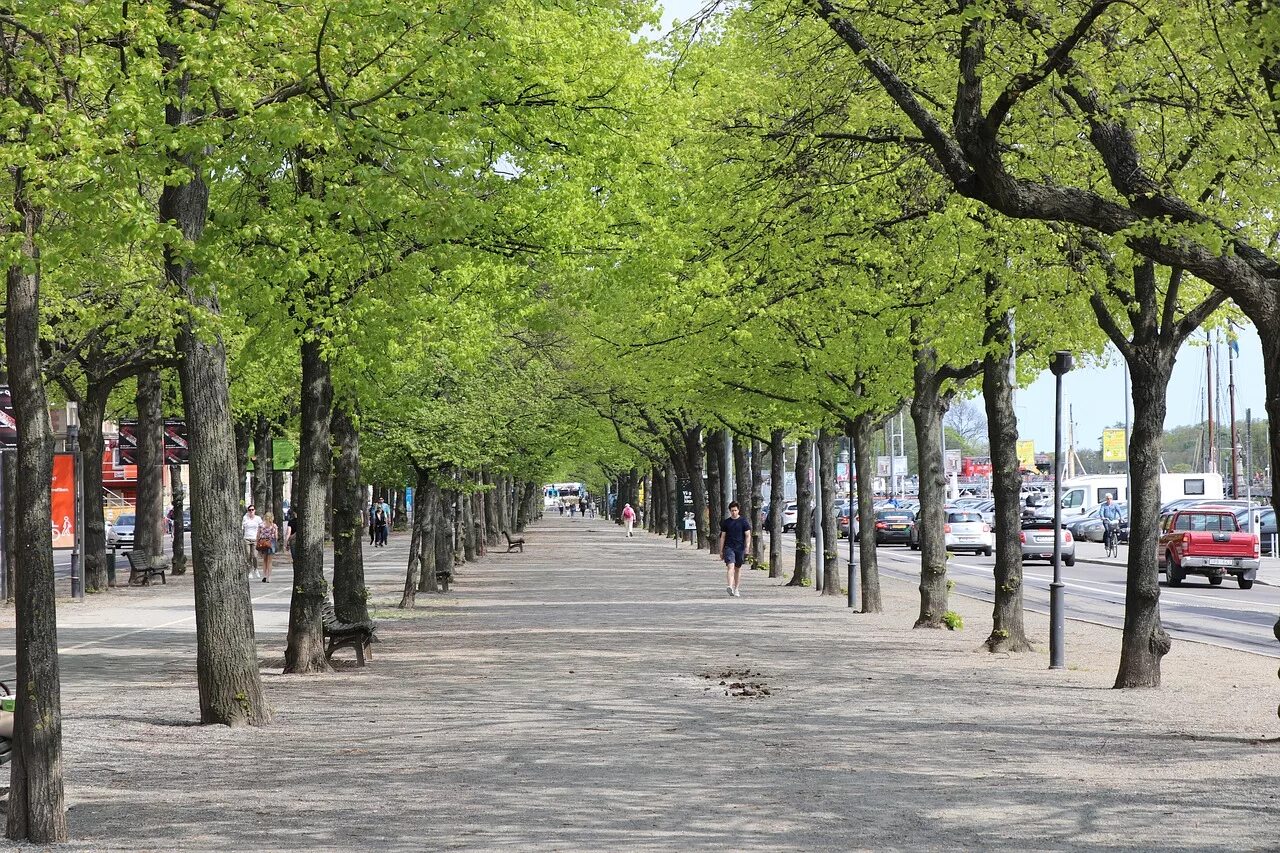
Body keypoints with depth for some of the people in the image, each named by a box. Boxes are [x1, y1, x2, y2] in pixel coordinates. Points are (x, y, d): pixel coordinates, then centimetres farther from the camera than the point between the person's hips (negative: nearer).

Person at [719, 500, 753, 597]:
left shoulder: (744, 522, 3)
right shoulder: (726, 522, 8)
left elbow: (748, 536, 1)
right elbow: (723, 537, 11)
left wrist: (747, 549, -9)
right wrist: (721, 551, 8)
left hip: (740, 548, 0)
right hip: (729, 548, 0)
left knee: (738, 568, 9)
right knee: (730, 566, -18)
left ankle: (736, 589, 19)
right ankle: (730, 587, -33)